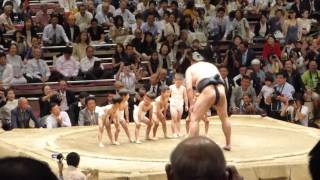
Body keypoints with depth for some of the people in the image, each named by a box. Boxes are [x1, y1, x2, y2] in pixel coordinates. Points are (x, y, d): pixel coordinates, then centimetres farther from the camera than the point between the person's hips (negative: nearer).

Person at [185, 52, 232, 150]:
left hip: (208, 91, -4)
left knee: (194, 119, 5)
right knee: (224, 118, 26)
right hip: (221, 89, 5)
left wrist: (192, 104, 10)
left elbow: (189, 88, 6)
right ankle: (228, 144, 34)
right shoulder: (211, 65, 33)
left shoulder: (190, 68, 20)